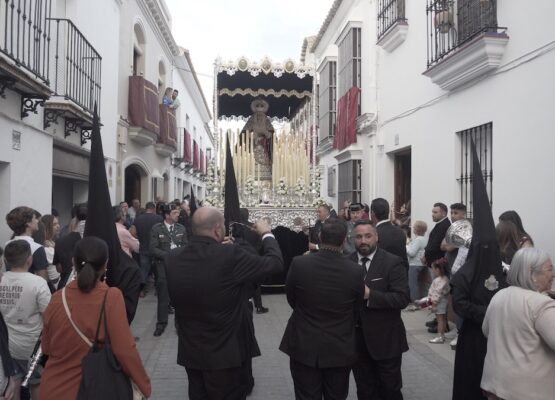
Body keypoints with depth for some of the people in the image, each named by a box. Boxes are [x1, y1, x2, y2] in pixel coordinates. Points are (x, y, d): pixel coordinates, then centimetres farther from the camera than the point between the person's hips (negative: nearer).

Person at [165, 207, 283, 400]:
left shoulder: (172, 258, -9)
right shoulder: (230, 255, -25)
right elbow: (275, 262, -15)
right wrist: (266, 234, 4)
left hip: (189, 352, 5)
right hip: (223, 353, -5)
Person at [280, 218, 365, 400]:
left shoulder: (299, 264, -17)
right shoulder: (356, 271, -14)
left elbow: (291, 300, -1)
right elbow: (356, 311, 1)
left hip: (304, 347, 0)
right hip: (340, 349, 1)